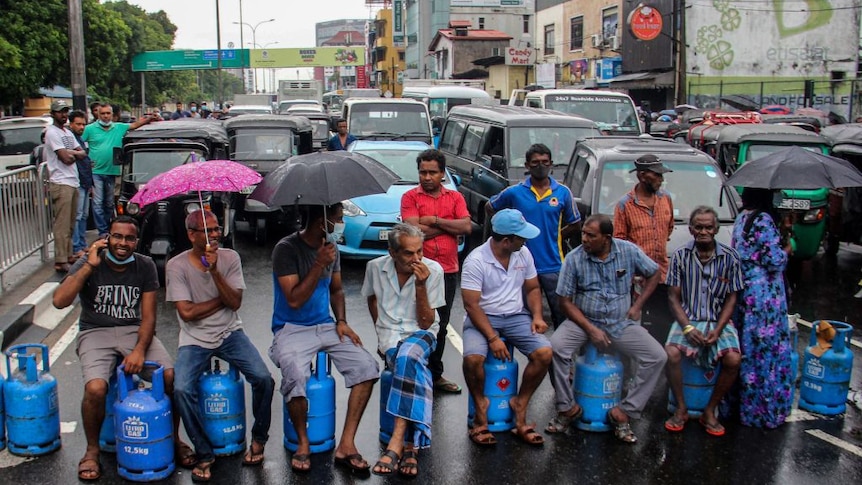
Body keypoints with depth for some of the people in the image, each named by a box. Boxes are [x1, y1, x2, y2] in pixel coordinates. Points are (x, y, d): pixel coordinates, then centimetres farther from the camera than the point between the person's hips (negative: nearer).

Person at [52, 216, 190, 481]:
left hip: (134, 330, 2)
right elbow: (59, 301, -21)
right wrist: (90, 265, -23)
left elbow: (148, 316, -2)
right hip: (95, 332, -2)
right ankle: (92, 450, 0)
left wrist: (140, 350, -18)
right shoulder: (89, 263, -7)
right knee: (95, 388, -29)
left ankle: (173, 438, 5)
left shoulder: (145, 266, -1)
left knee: (171, 376, -21)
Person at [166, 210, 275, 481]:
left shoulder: (229, 258, 0)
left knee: (263, 379, -19)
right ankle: (204, 455, -5)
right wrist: (223, 299, -6)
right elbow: (187, 312, -13)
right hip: (194, 340, -1)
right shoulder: (176, 266, -7)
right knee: (182, 389, -26)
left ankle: (259, 440, 7)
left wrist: (215, 271, -20)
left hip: (229, 334, 2)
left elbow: (235, 302, -10)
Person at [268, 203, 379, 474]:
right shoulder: (286, 249, -13)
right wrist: (319, 264, -22)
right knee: (296, 376, -34)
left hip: (326, 327, 6)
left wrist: (342, 322, 3)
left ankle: (346, 444, -9)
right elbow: (294, 300, -18)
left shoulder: (331, 248, 7)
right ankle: (303, 443, -8)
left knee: (367, 367, -17)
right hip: (292, 329, -6)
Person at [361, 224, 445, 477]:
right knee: (414, 368, -33)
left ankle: (396, 443, -40)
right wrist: (381, 331, 12)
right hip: (389, 336, 1)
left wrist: (420, 285, -20)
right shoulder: (376, 267, -3)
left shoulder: (433, 270, -10)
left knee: (408, 355, -37)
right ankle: (410, 445, -33)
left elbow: (426, 322, -9)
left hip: (421, 334, -1)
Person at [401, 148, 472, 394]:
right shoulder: (410, 197, -1)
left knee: (440, 326, 15)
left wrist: (435, 221, -10)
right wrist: (450, 226, -8)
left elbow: (467, 227, -6)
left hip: (448, 270, 4)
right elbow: (414, 230, -15)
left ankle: (435, 374, 27)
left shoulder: (455, 197, 9)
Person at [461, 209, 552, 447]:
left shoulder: (523, 254, 2)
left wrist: (537, 316, -5)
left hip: (516, 317, 4)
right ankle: (481, 408, -5)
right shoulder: (476, 261, -15)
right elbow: (471, 304, -17)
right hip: (482, 318, -4)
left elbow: (532, 288, 13)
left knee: (544, 353, -20)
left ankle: (520, 405, -1)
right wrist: (492, 338, -24)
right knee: (473, 358, -32)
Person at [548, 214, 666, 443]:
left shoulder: (628, 251, -5)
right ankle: (568, 408, -12)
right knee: (556, 346, -30)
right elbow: (565, 300, -7)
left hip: (620, 323, 2)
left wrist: (637, 305, 2)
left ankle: (623, 412, -8)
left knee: (657, 357, -17)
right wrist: (590, 329, -16)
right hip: (583, 320, -2)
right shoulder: (574, 258, -10)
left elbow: (654, 272, 11)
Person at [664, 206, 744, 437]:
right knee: (671, 354, -28)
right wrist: (687, 327, -14)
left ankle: (710, 411, -3)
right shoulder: (681, 256, -1)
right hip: (687, 319, 0)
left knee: (733, 360, -26)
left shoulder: (729, 258, -1)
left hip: (718, 321, 0)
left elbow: (731, 298, 2)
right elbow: (674, 297, 1)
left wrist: (717, 330, -11)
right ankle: (681, 409, -5)